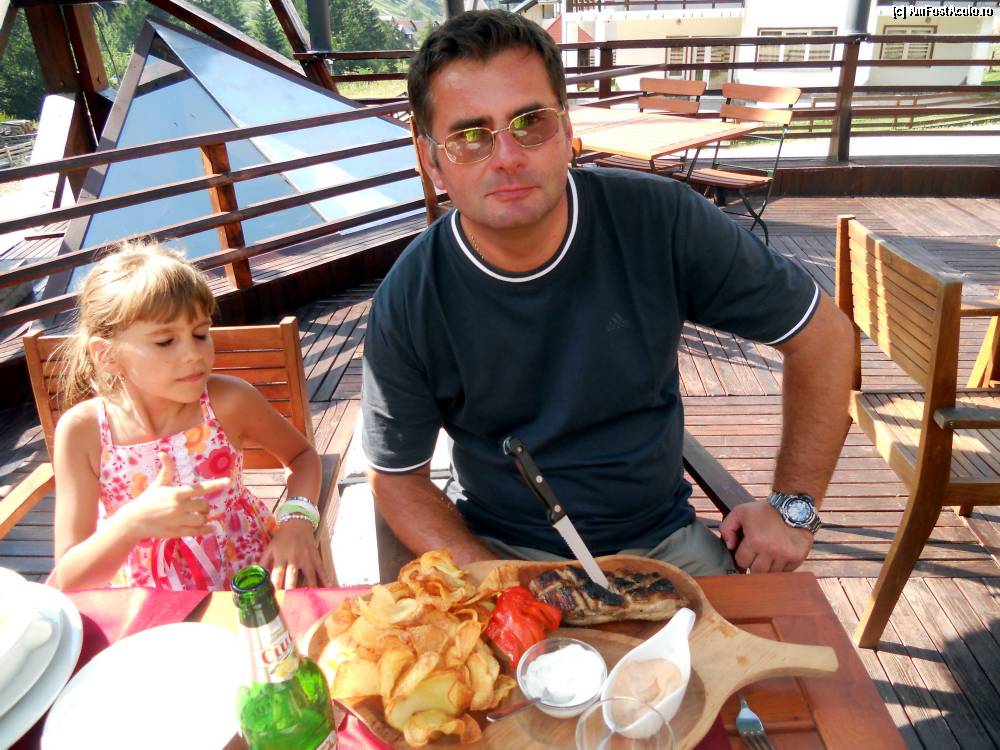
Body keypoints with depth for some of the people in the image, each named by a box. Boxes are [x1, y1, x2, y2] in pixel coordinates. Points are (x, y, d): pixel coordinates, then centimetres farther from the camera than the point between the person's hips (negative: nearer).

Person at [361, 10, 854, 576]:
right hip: (495, 549, 0)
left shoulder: (663, 221, -16)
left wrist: (795, 505, -5)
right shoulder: (408, 305, -15)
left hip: (659, 541, 1)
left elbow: (823, 331, -5)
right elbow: (398, 477, -4)